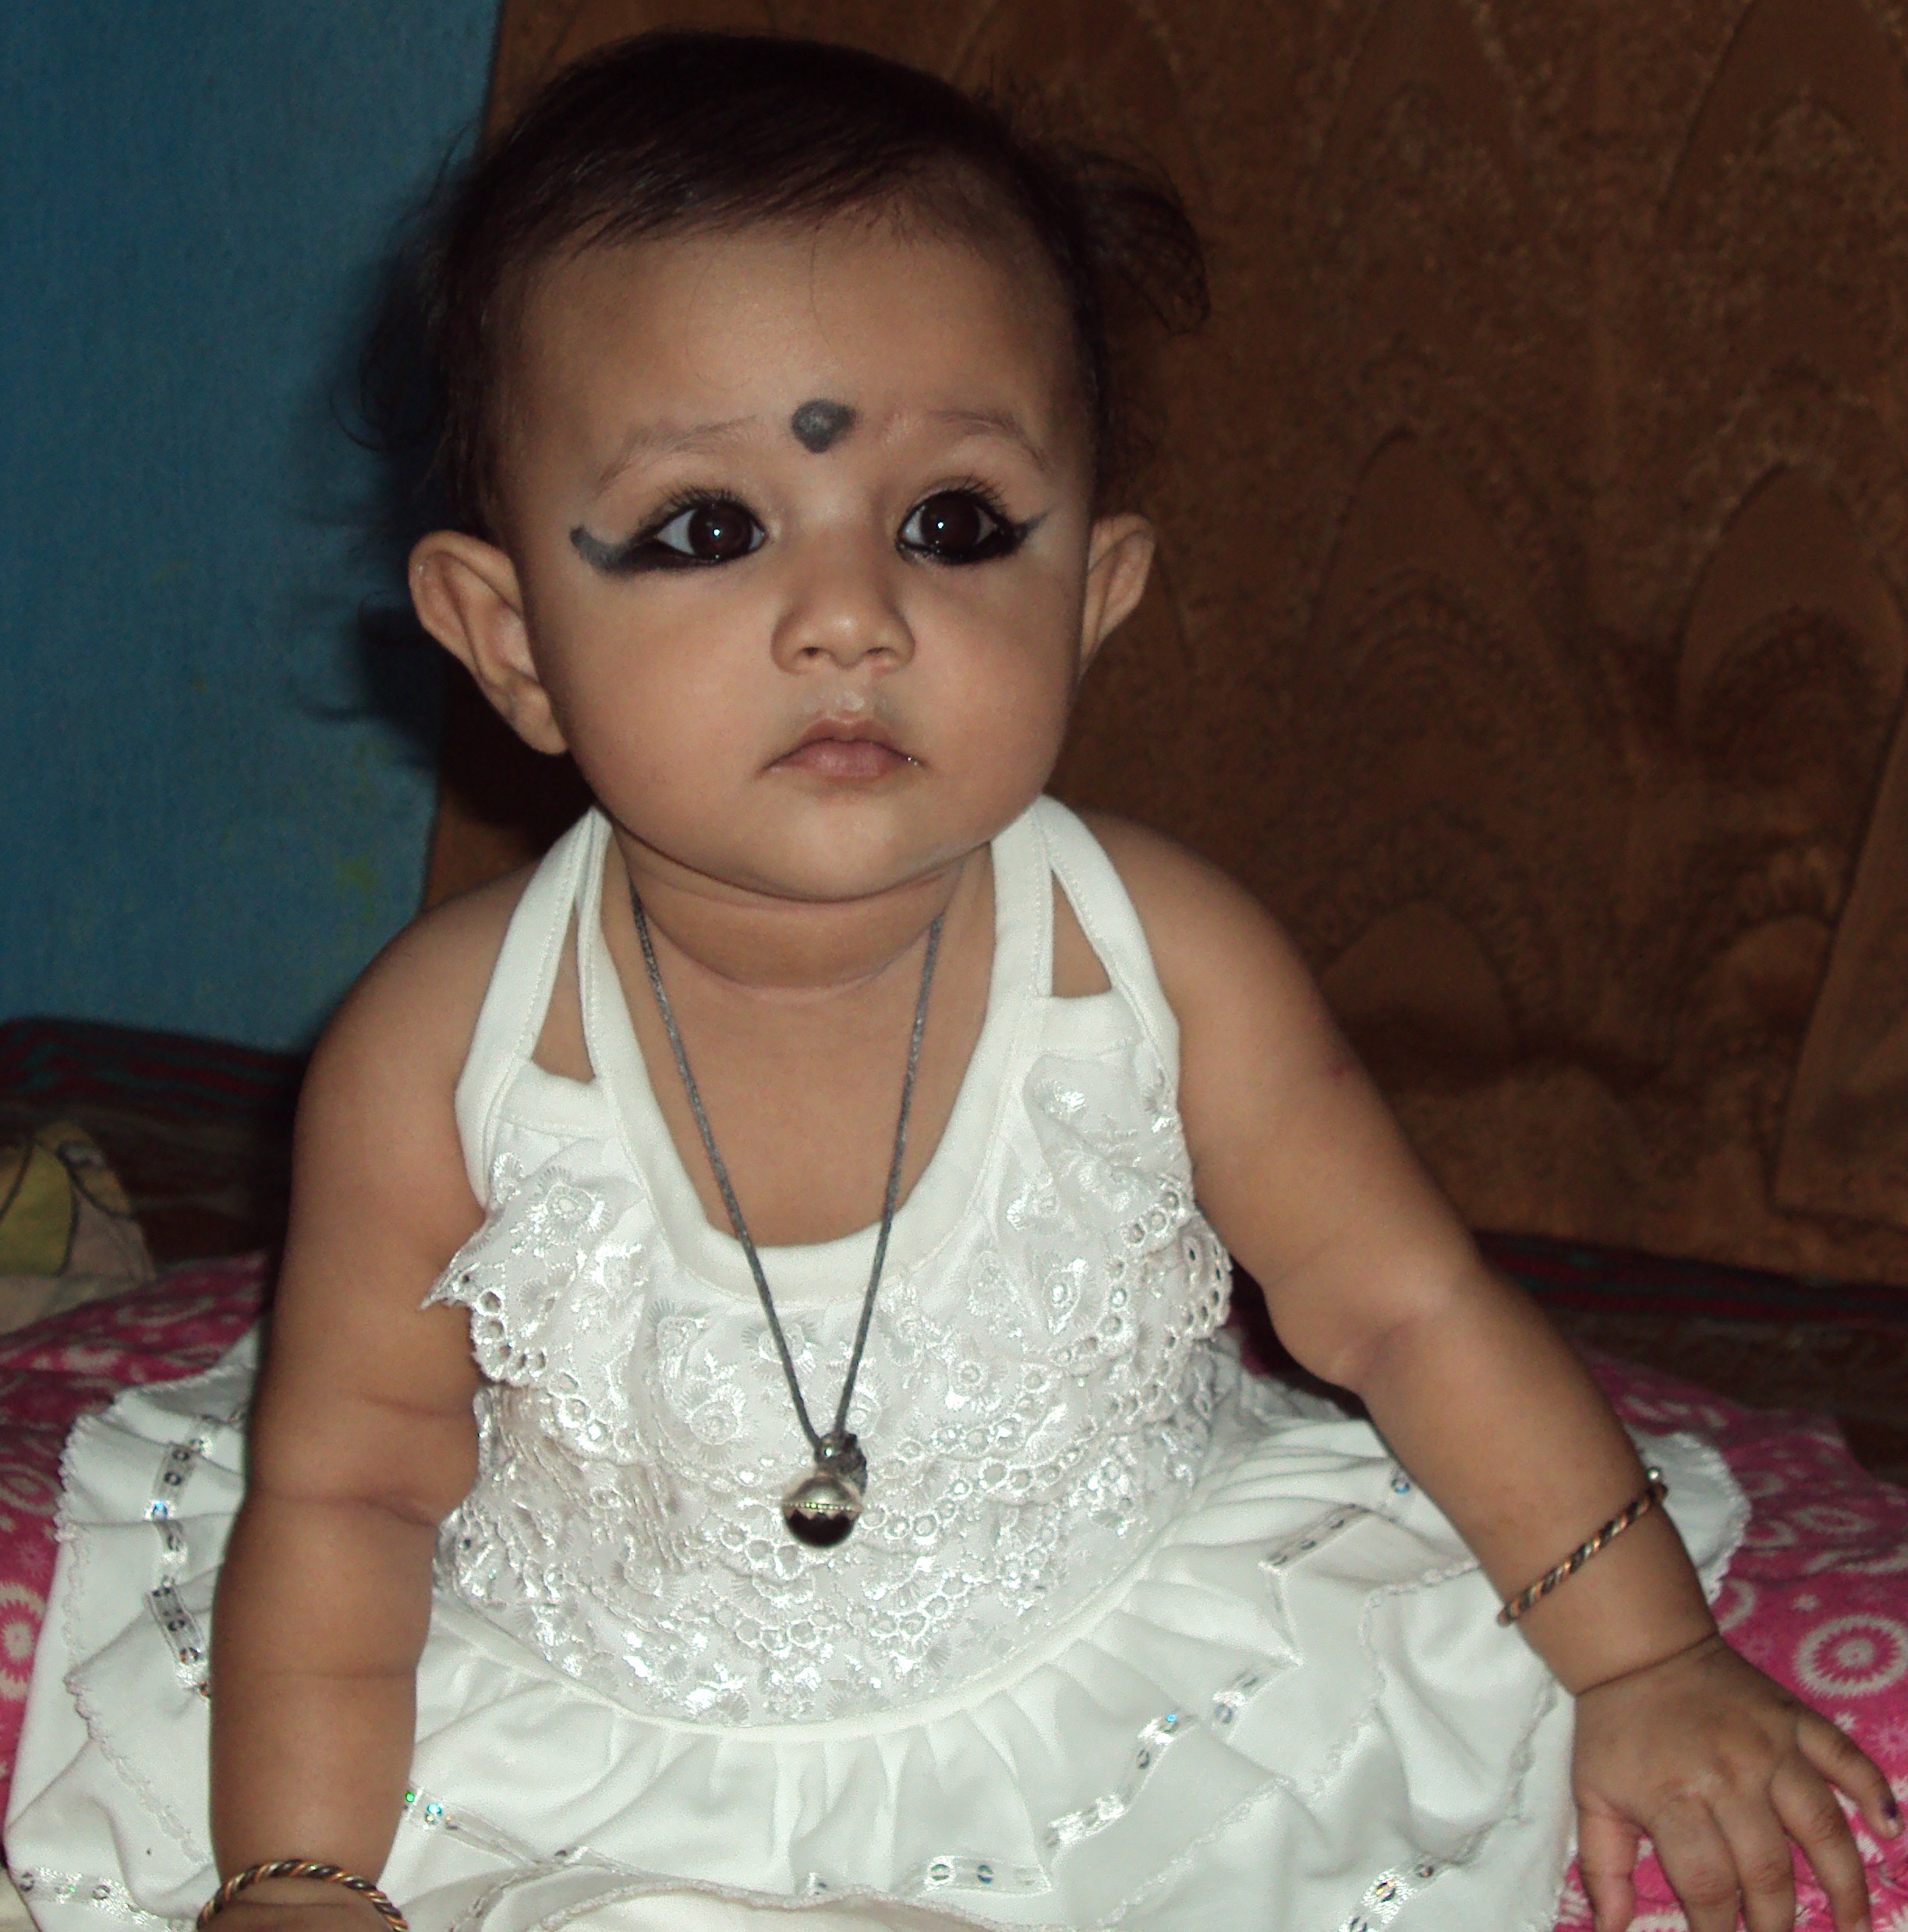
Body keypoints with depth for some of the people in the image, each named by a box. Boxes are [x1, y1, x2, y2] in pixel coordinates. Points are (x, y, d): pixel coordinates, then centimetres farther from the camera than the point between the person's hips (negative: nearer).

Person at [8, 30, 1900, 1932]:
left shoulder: (1159, 967, -18)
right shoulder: (445, 1051, -20)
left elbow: (1411, 1306, -5)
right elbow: (340, 1486, -8)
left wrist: (1646, 1661, -2)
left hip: (1127, 1721, 1)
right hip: (589, 1757, 0)